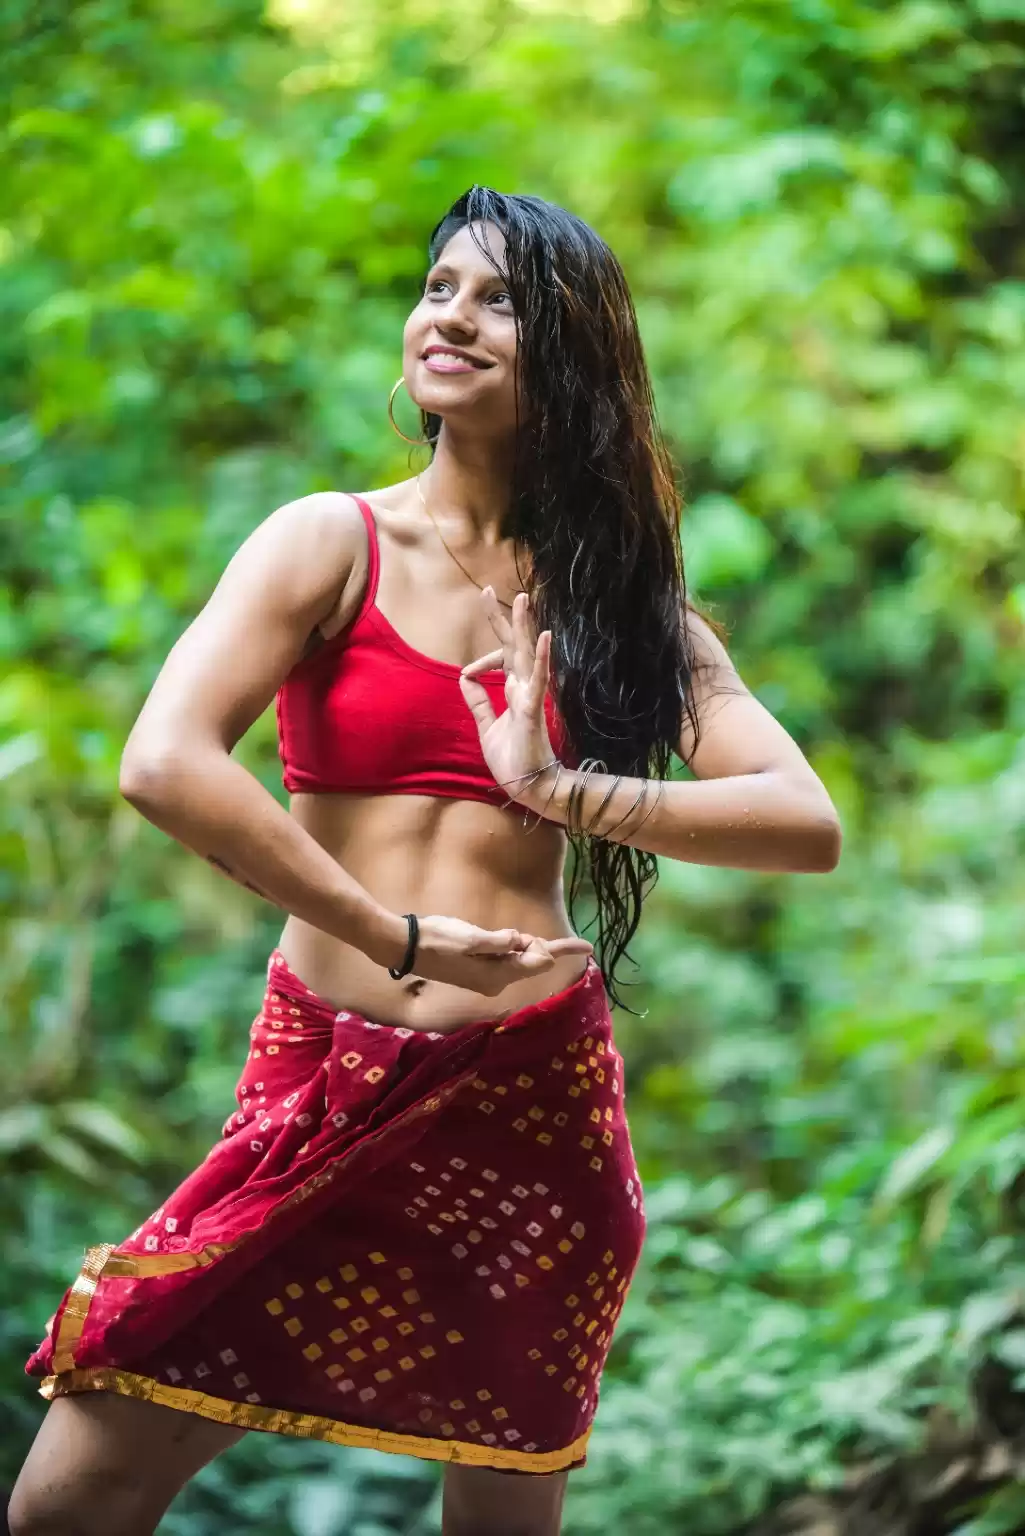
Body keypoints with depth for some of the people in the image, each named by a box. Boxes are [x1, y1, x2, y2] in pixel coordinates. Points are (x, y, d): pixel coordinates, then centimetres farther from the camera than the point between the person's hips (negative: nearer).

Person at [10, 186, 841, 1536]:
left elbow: (809, 826, -2)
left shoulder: (618, 592, 9)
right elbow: (163, 764, -15)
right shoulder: (333, 543, 1)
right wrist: (401, 939, -16)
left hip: (539, 1095, 2)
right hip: (330, 1081, -1)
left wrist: (563, 793, -15)